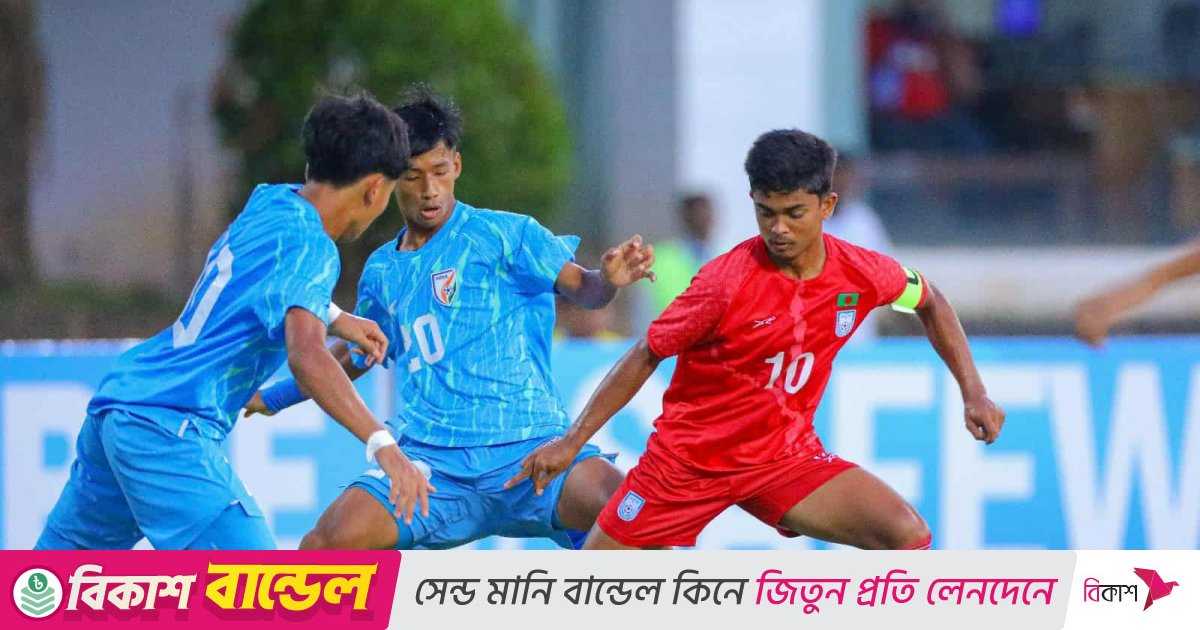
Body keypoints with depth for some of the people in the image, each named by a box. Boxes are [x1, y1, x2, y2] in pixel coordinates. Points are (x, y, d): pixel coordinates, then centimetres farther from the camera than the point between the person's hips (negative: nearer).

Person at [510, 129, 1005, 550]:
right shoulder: (726, 281, -21)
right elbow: (646, 357, -11)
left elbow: (930, 304, 13)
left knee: (908, 537, -19)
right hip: (688, 459, -3)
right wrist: (571, 442, -11)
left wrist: (973, 392, 6)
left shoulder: (863, 275, -10)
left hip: (786, 457, 3)